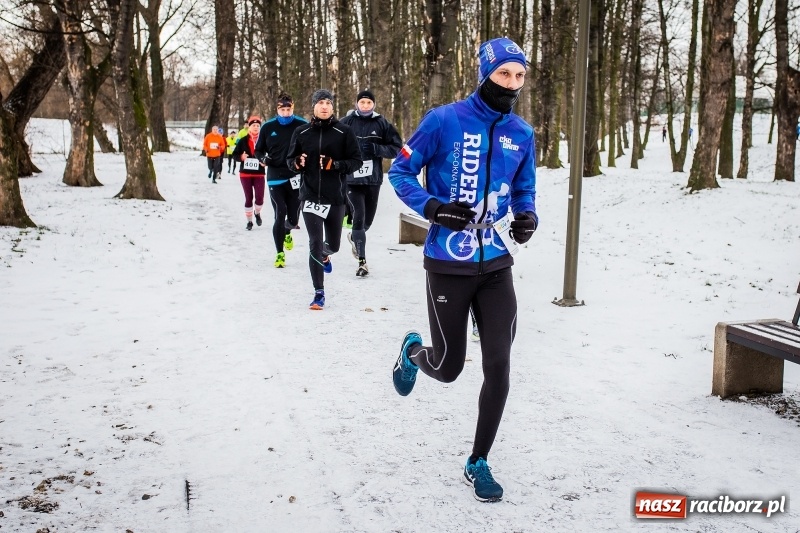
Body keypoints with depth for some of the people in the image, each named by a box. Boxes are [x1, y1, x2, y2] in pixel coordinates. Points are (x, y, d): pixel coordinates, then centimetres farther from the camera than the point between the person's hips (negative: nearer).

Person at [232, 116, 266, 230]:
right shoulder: (243, 141, 1)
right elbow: (234, 154, 5)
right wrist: (241, 157, -15)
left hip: (259, 174, -1)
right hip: (245, 174, 1)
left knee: (259, 197, -9)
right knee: (248, 198, 5)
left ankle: (257, 213, 24)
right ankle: (249, 221, 19)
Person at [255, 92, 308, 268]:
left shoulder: (303, 125, -3)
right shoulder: (268, 127, 2)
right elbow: (258, 150, 11)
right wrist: (263, 158, -10)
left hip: (295, 179, 0)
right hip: (275, 179, 0)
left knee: (293, 217, 6)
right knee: (280, 215, -6)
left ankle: (287, 233, 44)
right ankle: (280, 253, 8)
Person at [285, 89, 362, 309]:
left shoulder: (344, 132, -3)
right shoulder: (301, 132, 3)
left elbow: (356, 161, -3)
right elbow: (290, 159, 12)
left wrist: (334, 164, -19)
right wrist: (297, 162, -11)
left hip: (335, 197, 0)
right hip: (310, 196, 0)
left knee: (333, 244, 14)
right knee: (315, 244, -6)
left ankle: (325, 254, 53)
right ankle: (319, 293, 5)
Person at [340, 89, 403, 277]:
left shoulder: (382, 124, 2)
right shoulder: (346, 123, -1)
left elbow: (396, 147, 2)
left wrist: (376, 149, -12)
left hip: (373, 180, 2)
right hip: (351, 179, -2)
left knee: (368, 220, 14)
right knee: (359, 217, -11)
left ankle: (354, 237, 48)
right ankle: (362, 261, -3)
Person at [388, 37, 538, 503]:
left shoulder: (522, 133, 4)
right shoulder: (444, 121, -10)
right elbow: (400, 173, -3)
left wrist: (527, 216, -6)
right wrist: (433, 208, -19)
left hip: (497, 266, 4)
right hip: (448, 266, -3)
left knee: (499, 367, -1)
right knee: (448, 368, 6)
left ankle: (479, 462, 19)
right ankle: (413, 351, 45)